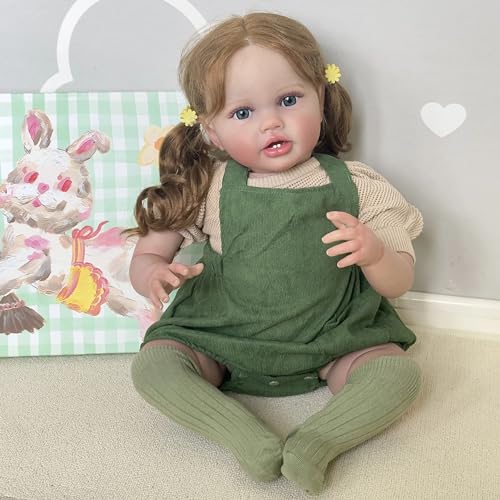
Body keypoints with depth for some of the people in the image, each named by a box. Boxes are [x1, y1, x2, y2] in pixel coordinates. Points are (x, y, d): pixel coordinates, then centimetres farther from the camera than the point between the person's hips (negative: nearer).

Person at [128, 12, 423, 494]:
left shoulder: (354, 186, -6)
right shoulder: (208, 188, -7)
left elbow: (399, 283, -4)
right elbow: (145, 256, 1)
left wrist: (373, 252, -28)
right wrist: (156, 275, -24)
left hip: (330, 342, 0)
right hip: (221, 340, 0)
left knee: (399, 372, -20)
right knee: (152, 365, -20)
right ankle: (250, 437, -23)